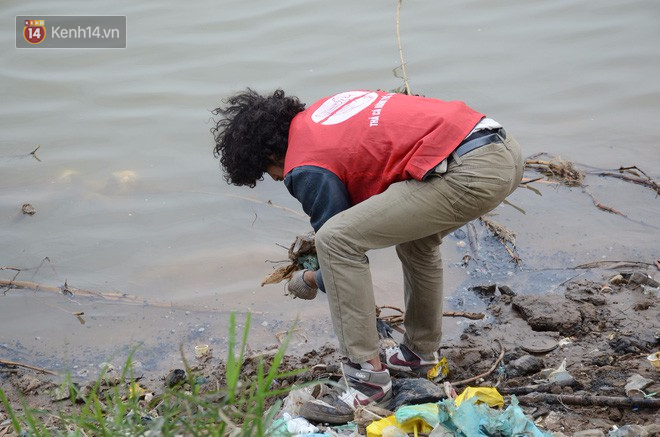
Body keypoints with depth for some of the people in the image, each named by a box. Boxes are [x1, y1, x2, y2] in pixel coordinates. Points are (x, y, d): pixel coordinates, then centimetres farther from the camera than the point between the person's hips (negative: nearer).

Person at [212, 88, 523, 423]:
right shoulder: (323, 109, 22)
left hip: (468, 174, -10)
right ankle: (420, 352, 42)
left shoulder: (305, 169, -2)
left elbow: (345, 245, 6)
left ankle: (368, 381, -2)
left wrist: (308, 282, 28)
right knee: (416, 233, 34)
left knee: (335, 241, -7)